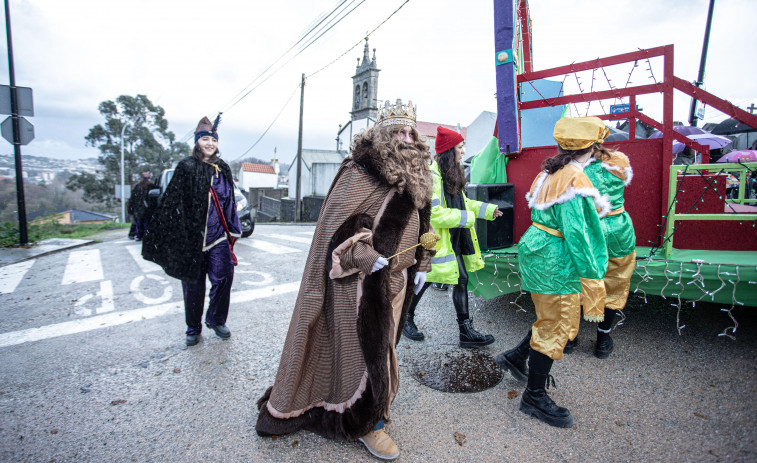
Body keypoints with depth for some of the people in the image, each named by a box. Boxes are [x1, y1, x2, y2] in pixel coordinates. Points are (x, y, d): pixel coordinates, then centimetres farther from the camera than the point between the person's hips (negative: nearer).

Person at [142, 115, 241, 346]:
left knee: (224, 277, -2)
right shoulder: (187, 167, -3)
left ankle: (216, 320, 21)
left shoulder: (223, 169, 9)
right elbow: (173, 204, -6)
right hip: (192, 238, -3)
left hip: (218, 236, 3)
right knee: (193, 284, 7)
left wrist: (232, 232, 14)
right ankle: (193, 328, 25)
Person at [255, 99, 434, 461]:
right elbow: (337, 222, -16)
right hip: (362, 280, -7)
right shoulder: (359, 173, -13)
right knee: (362, 347, 3)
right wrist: (366, 257, -23)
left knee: (381, 345, 18)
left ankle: (373, 402, 39)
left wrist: (421, 265, 14)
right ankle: (366, 421, 23)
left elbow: (421, 225, 19)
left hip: (396, 280, 7)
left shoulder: (415, 179, 11)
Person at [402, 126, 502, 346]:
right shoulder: (431, 175, -19)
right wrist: (466, 218, -18)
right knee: (423, 281, 7)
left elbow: (462, 202, 20)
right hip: (436, 239, -8)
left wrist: (487, 209, 10)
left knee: (461, 279, 8)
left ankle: (466, 330, 18)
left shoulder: (453, 173, 12)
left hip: (455, 238, 9)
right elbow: (433, 213, -24)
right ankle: (406, 319, 31)